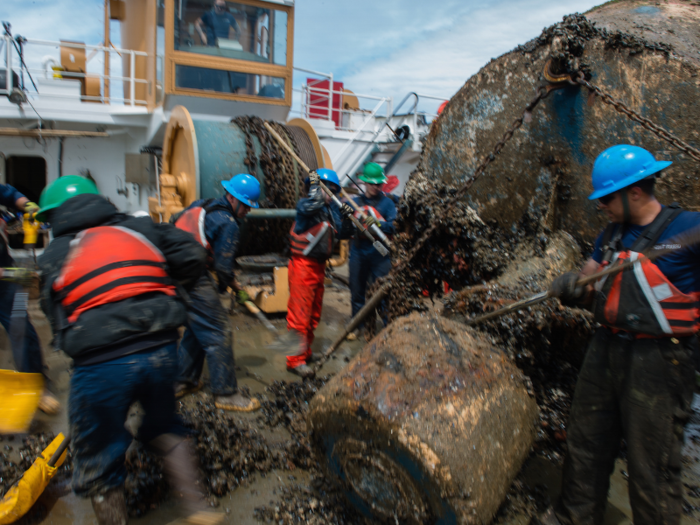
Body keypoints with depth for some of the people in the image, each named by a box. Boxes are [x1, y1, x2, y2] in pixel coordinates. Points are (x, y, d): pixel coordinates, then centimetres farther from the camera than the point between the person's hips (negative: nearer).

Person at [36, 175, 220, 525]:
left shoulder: (53, 256, 9)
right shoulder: (140, 229, 11)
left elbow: (57, 320, 10)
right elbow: (192, 256, 6)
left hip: (100, 365, -3)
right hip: (161, 351, 3)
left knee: (98, 467, 18)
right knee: (165, 431, 28)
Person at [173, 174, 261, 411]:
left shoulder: (199, 205, 15)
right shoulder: (227, 223, -11)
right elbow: (222, 265, -13)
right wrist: (234, 288, 7)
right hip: (195, 279, -10)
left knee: (196, 328, 22)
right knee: (218, 333, -3)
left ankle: (183, 382, 33)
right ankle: (226, 394, 4)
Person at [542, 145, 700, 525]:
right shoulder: (613, 235, 10)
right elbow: (590, 288, 12)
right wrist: (570, 286, -10)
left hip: (657, 361, -7)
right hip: (607, 350, 7)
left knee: (652, 465, 3)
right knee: (586, 443, 18)